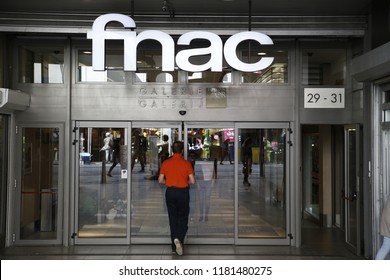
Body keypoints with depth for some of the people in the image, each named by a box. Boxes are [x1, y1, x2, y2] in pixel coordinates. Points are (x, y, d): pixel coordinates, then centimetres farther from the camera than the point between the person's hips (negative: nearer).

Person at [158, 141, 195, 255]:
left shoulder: (166, 163, -2)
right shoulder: (186, 163, -8)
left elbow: (160, 180, -1)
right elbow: (192, 181, -10)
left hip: (170, 192, 2)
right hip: (183, 192, -2)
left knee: (173, 219, 11)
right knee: (183, 218, 9)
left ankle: (174, 247, 15)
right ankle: (179, 239, -17)